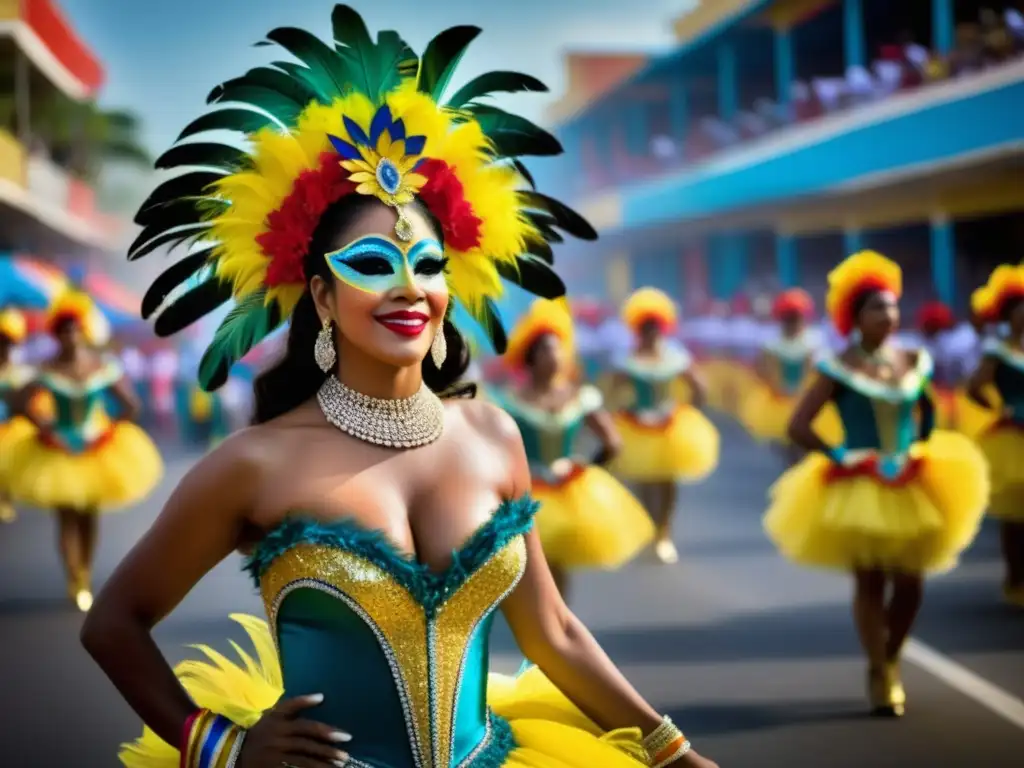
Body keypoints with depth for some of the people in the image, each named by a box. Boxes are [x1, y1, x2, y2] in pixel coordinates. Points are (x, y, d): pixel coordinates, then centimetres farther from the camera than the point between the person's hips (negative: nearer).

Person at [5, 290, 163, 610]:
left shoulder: (103, 367, -9)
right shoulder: (50, 371, -12)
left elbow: (131, 405, -6)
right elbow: (23, 403, -12)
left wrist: (108, 431, -11)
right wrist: (48, 432, -13)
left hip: (97, 449, 1)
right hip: (60, 451, -1)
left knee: (89, 515, 9)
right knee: (67, 516, -2)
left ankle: (85, 575, 22)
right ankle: (76, 582, 0)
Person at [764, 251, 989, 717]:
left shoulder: (912, 362, 2)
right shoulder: (839, 368, -10)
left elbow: (926, 415, 20)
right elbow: (798, 427, -12)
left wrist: (917, 453, 7)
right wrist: (839, 458, -12)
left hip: (910, 488, 4)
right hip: (858, 489, -4)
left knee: (909, 583, 6)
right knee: (870, 582, 1)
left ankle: (891, 660, 28)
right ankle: (879, 673, 13)